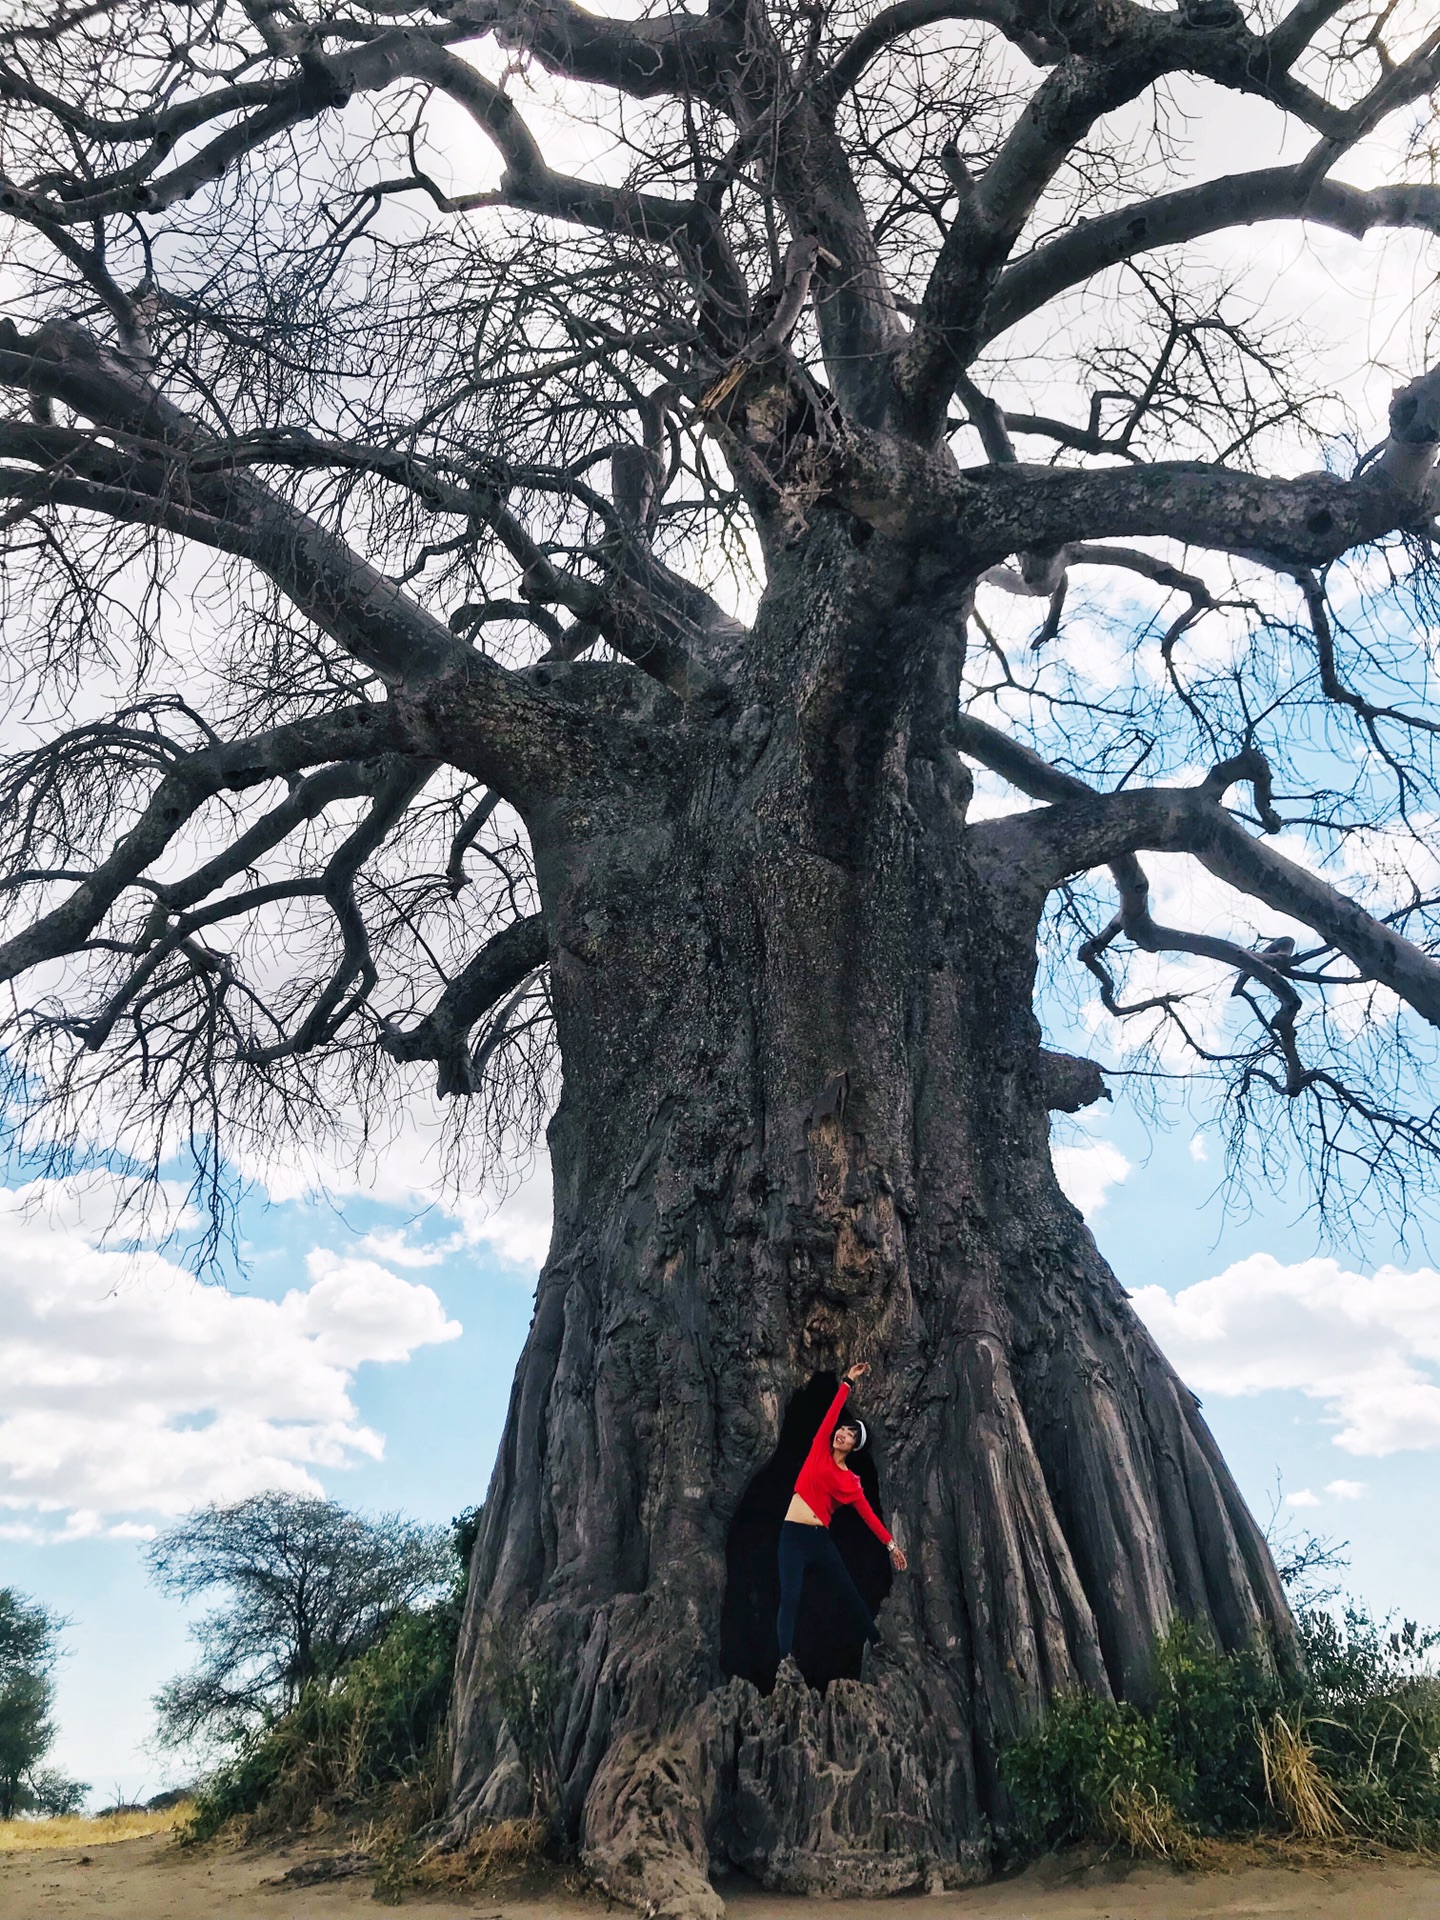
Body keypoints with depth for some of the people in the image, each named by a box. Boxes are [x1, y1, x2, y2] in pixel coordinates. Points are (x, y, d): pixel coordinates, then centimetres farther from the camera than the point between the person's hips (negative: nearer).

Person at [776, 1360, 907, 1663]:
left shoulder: (850, 1481, 8)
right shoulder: (819, 1451, 4)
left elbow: (867, 1513, 7)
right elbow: (832, 1413, 0)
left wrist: (891, 1544, 2)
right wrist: (848, 1382, 0)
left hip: (821, 1538, 2)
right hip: (793, 1536, -2)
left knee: (850, 1593, 9)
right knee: (790, 1599, -13)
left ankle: (877, 1642, 28)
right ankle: (785, 1660, -14)